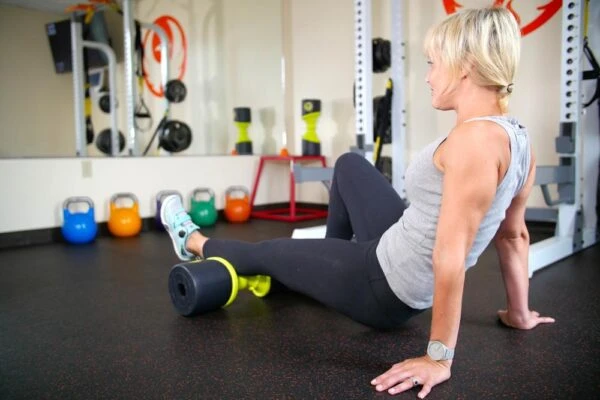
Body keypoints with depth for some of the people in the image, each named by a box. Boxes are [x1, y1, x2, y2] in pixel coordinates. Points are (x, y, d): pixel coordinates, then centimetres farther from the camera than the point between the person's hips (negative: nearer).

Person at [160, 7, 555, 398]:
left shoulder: (473, 138, -29)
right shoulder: (517, 137, 0)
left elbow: (451, 256, -29)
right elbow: (514, 235, 7)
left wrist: (438, 357, -23)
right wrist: (520, 312, 17)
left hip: (386, 290, -8)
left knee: (266, 252, 15)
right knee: (349, 165, 25)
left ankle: (193, 241, 46)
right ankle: (334, 257, 45)